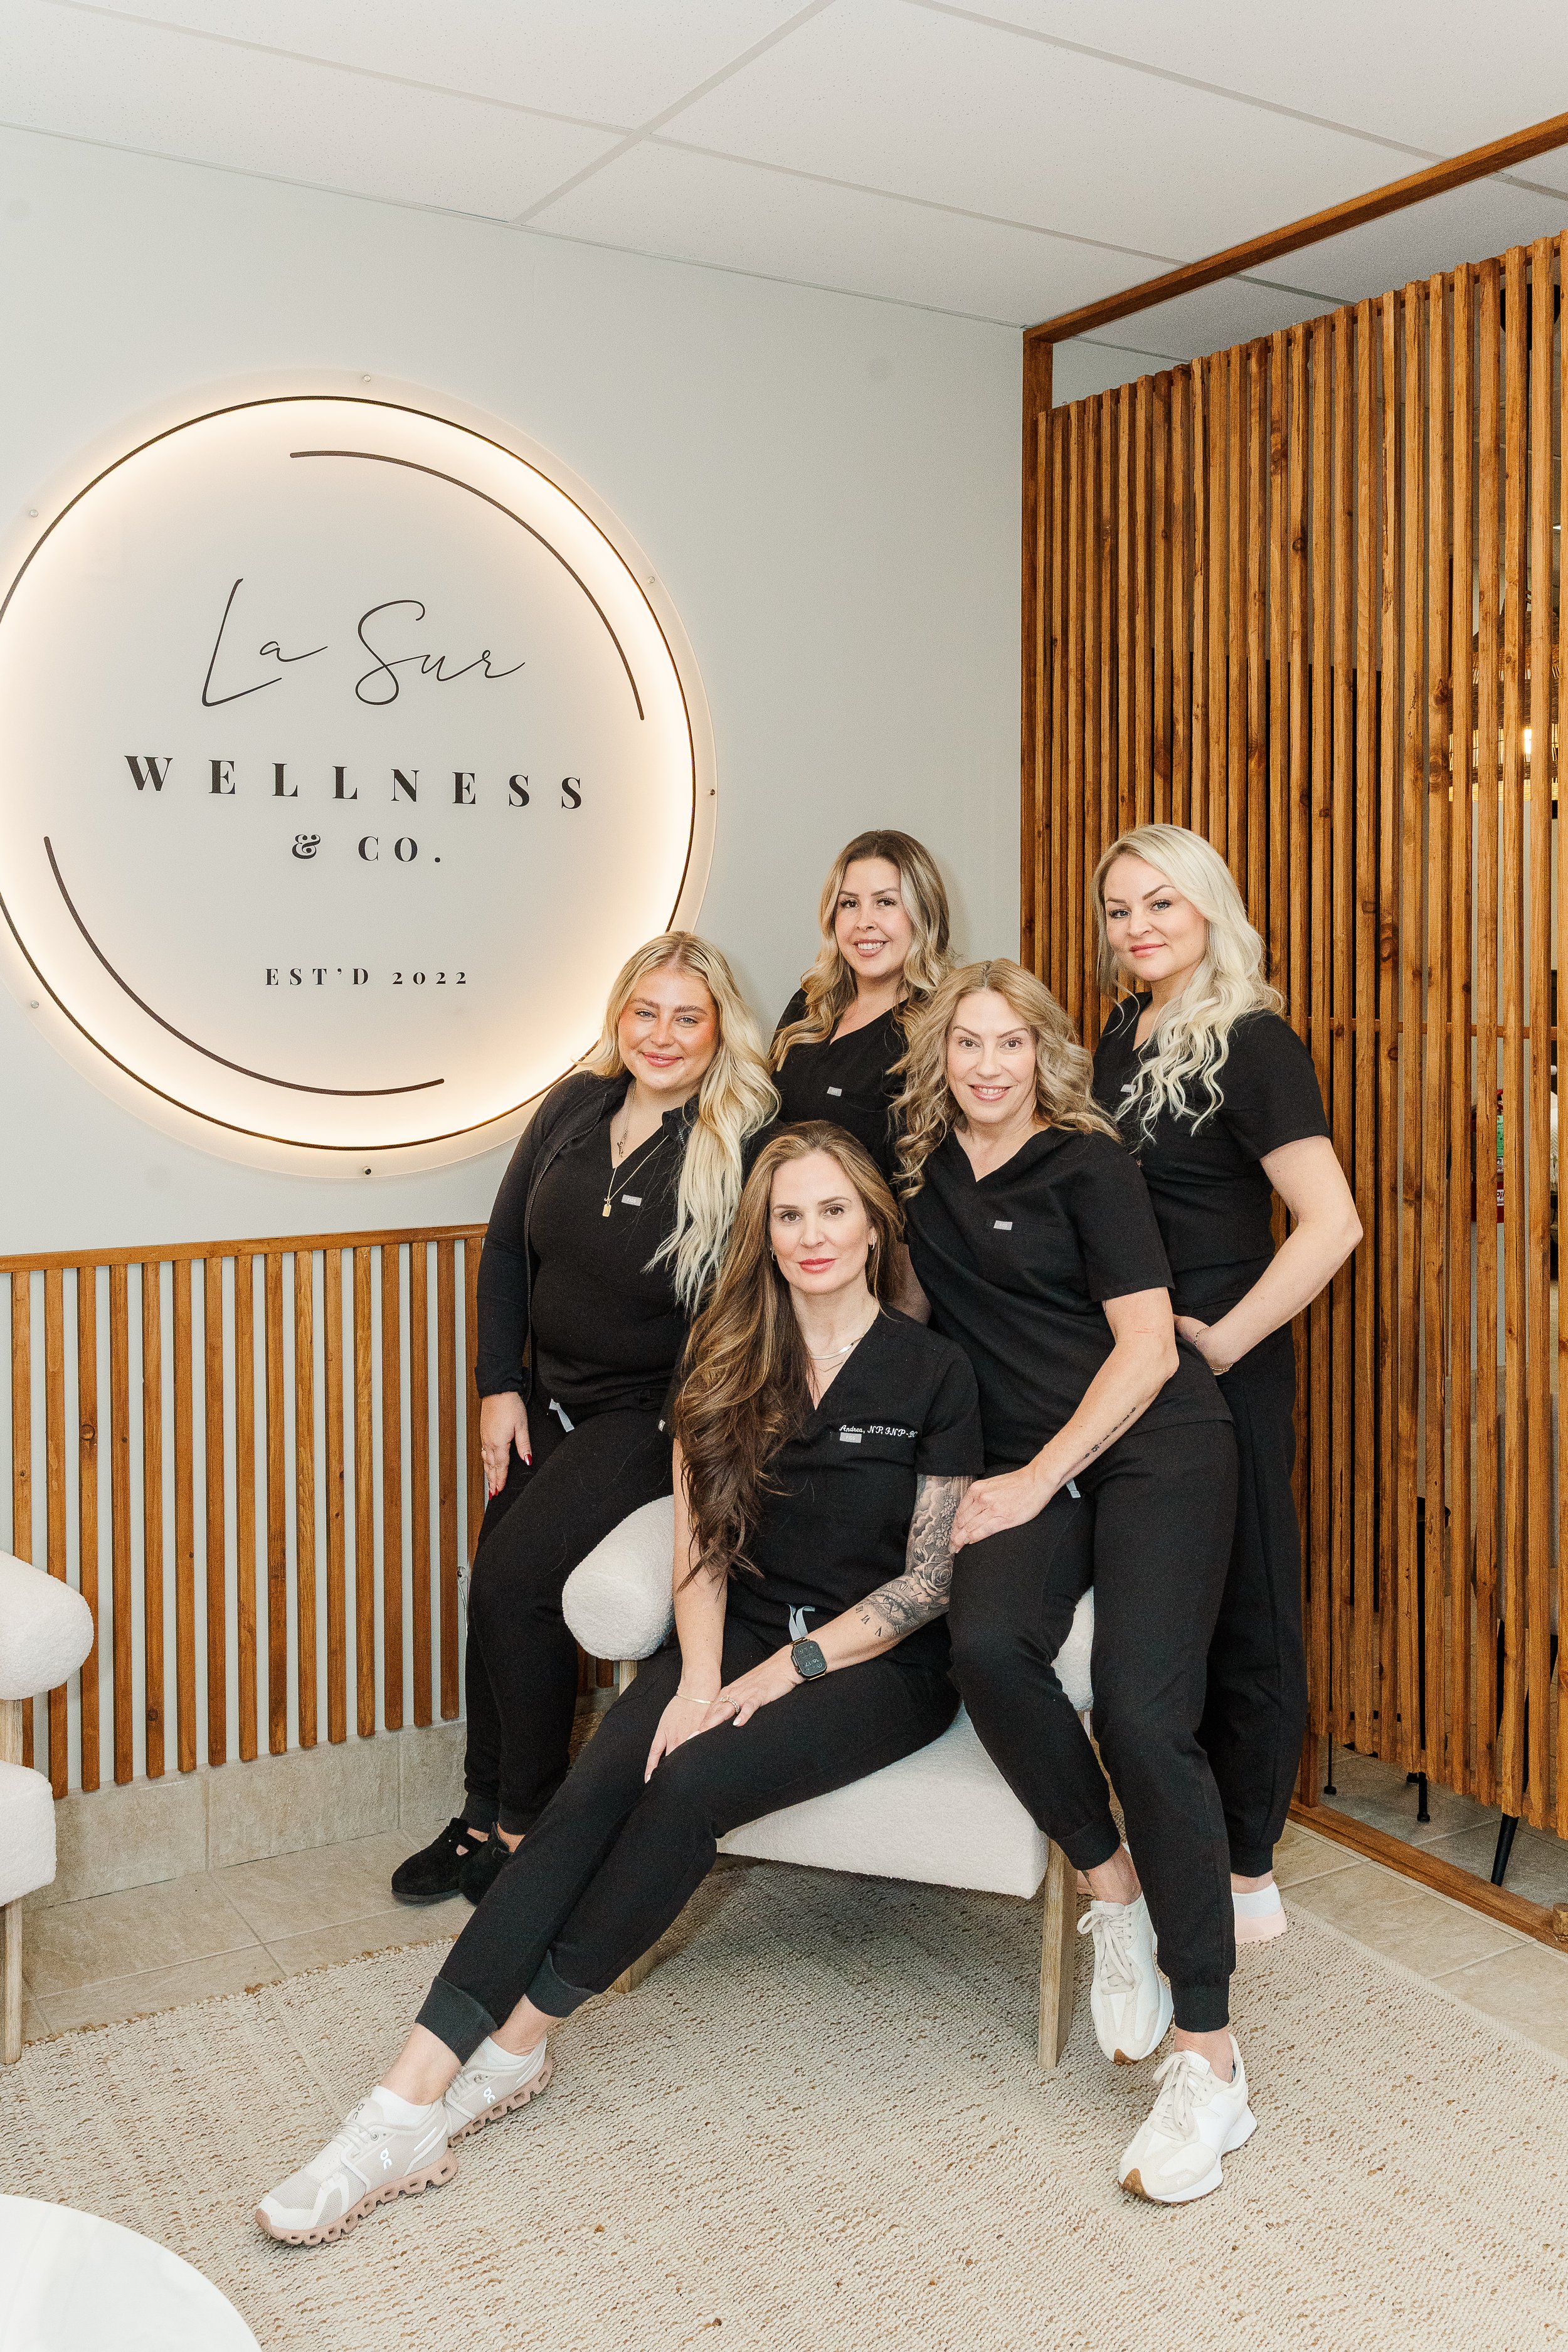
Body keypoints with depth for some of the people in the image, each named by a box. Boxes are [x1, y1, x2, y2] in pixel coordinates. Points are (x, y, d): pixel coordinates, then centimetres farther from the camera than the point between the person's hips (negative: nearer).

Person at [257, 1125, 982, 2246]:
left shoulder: (933, 1374, -3)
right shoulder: (731, 1364, 9)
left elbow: (929, 1577, -6)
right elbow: (701, 1547, 3)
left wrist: (785, 1669, -14)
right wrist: (699, 1678, -14)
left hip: (878, 1664, -3)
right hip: (737, 1645, 3)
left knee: (692, 1784, -29)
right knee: (586, 1802, -22)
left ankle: (518, 2041, -13)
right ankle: (406, 2105, -26)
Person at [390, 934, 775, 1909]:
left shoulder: (747, 1147, -16)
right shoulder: (575, 1108, 1)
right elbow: (507, 1248, 8)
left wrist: (689, 1441, -19)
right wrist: (499, 1388, 4)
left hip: (651, 1411, -6)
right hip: (548, 1396, 6)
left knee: (516, 1574, -15)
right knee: (494, 1583, 3)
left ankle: (530, 1824, 5)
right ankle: (486, 1814, 22)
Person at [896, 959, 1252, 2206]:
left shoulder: (1088, 1165, -4)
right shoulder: (927, 1171, 12)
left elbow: (1148, 1347, -8)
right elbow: (913, 1306, 26)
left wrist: (1037, 1480, -12)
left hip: (1154, 1450, -4)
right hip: (1024, 1466, 4)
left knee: (1144, 1713, -20)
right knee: (989, 1647, -28)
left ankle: (1211, 2059, -10)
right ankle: (1114, 1892, -4)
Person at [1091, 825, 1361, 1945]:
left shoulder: (1251, 1042, -13)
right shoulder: (1124, 1032, 10)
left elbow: (1332, 1222, -22)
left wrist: (1225, 1341, -19)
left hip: (1220, 1364, -7)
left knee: (1242, 1607, 4)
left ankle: (1249, 1868, 19)